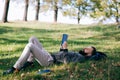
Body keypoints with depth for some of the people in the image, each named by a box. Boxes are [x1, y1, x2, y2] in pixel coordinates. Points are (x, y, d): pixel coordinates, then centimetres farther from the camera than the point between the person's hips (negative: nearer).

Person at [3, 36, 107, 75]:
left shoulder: (81, 57, -8)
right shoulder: (77, 54, 23)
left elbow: (66, 61, -23)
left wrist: (65, 49, -14)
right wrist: (62, 48, 12)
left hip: (49, 61, -10)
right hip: (49, 56, 10)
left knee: (29, 46, -27)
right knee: (32, 39, 7)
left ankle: (15, 69, -20)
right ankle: (30, 61, 3)